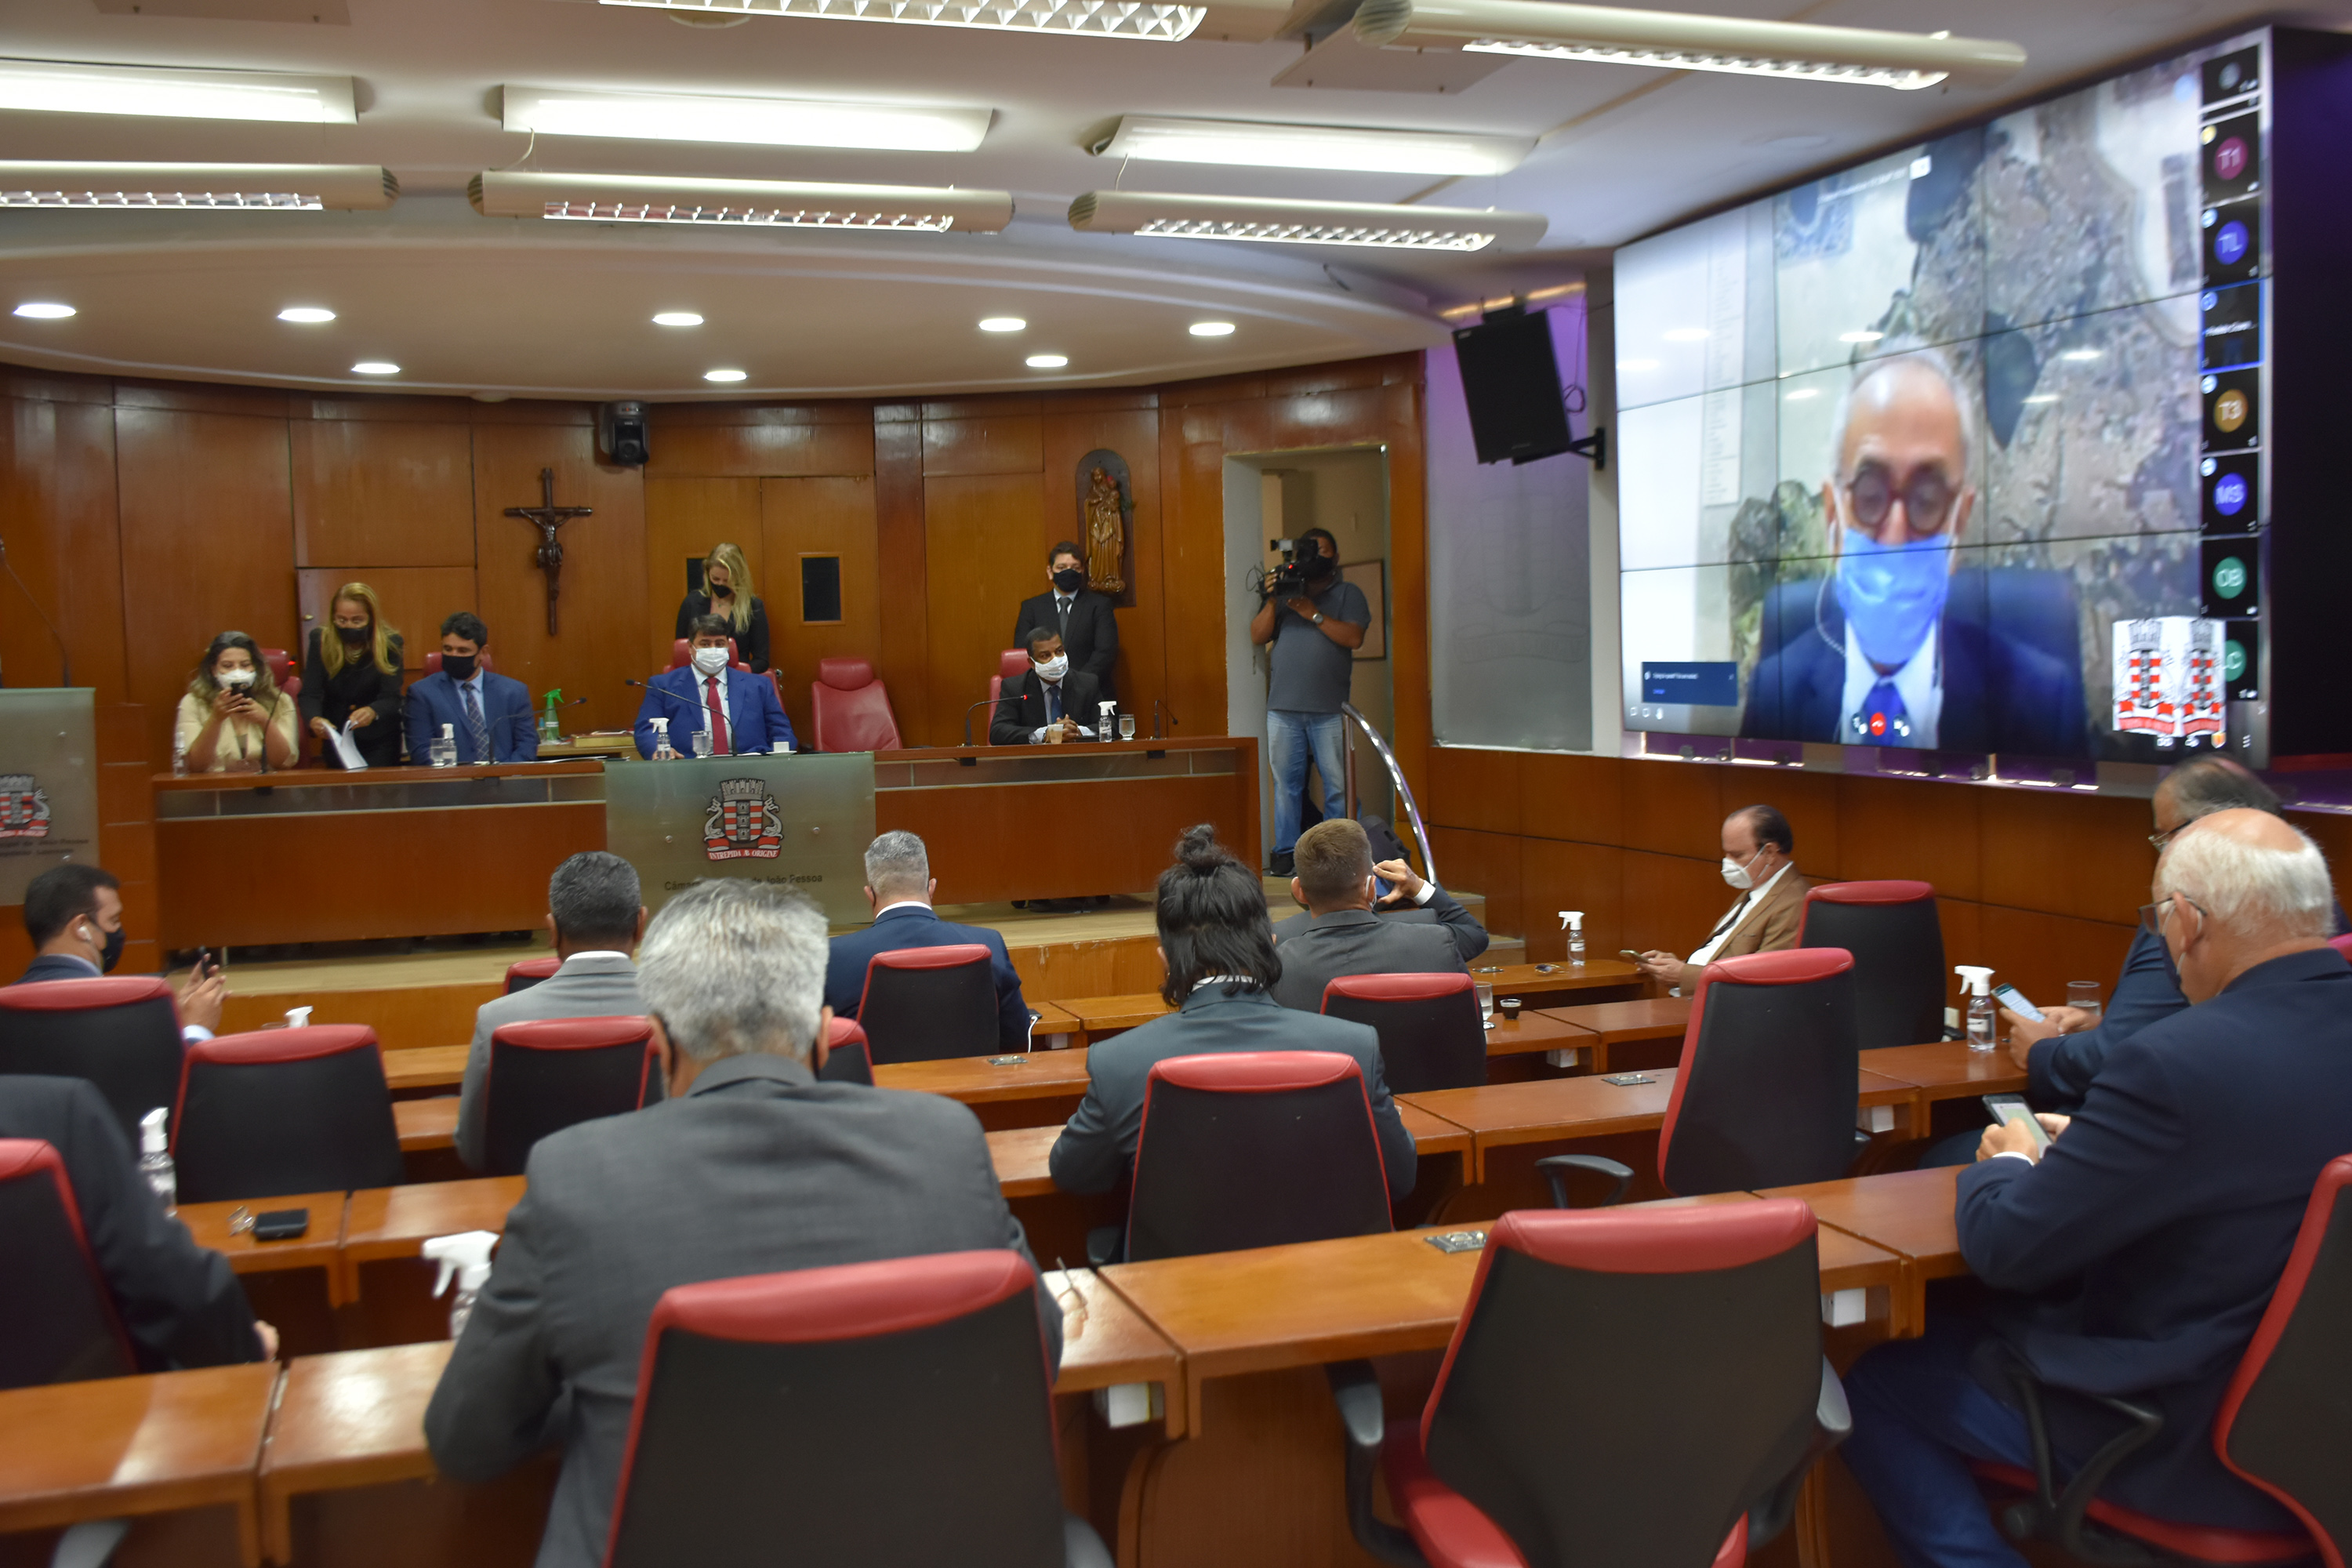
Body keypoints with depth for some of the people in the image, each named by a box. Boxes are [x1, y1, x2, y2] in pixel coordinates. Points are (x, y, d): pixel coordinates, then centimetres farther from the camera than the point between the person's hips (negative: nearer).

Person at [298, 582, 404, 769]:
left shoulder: (389, 643, -12)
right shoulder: (321, 641, -6)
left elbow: (391, 699, -18)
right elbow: (311, 694, -12)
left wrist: (372, 712, -42)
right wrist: (314, 719, -35)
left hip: (379, 742, -2)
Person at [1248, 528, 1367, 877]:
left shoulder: (1347, 593, 11)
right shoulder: (1283, 590, 19)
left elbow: (1354, 638, -6)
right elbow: (1258, 636, 9)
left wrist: (1313, 614, -11)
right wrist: (1272, 602, -6)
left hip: (1329, 709, -2)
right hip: (1283, 708, 2)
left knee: (1337, 785, -4)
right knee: (1286, 783, 2)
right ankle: (1286, 852, 8)